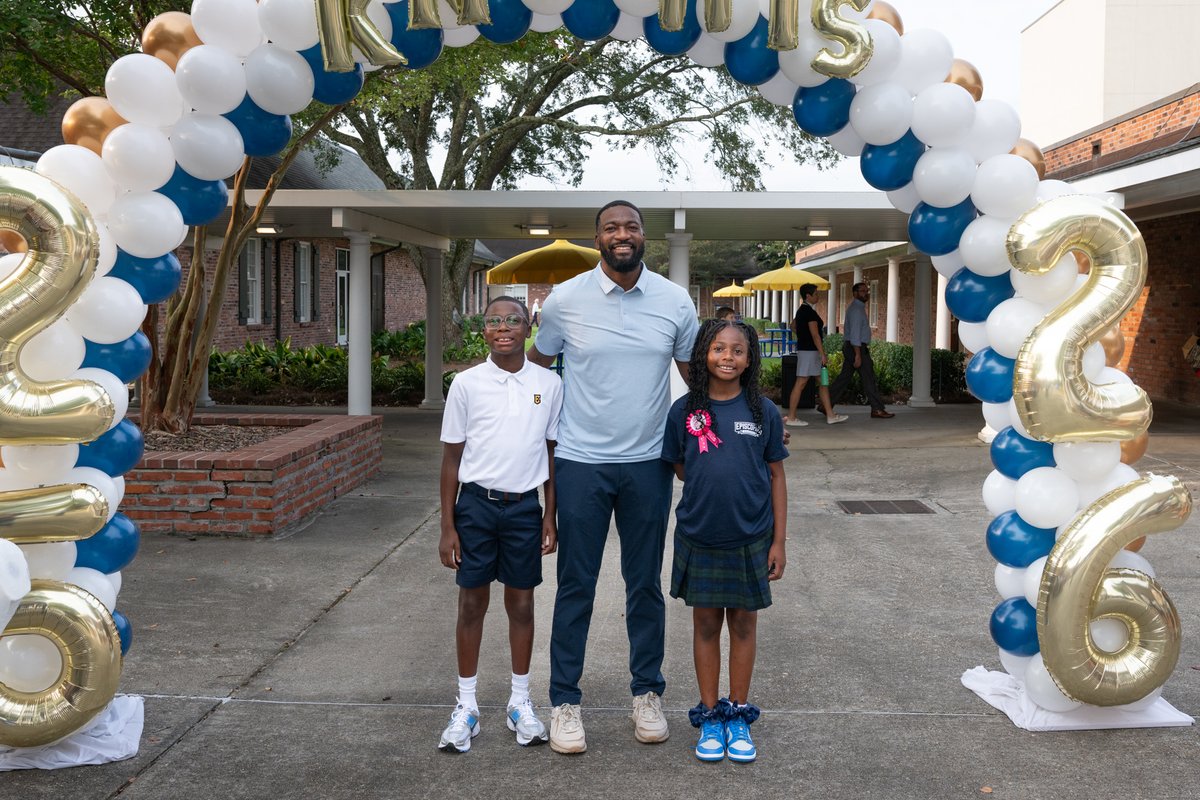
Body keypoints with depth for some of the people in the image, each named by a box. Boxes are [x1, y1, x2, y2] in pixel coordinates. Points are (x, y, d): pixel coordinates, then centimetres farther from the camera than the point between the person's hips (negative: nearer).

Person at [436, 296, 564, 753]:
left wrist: (550, 517, 4)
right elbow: (451, 458, 0)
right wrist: (447, 526, -2)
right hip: (476, 504, -1)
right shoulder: (467, 384, -4)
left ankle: (520, 704, 26)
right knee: (472, 603, 7)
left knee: (522, 604, 11)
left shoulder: (549, 385, 0)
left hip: (524, 506, 1)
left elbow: (552, 454, 7)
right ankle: (466, 708, 20)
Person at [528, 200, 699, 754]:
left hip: (649, 464, 2)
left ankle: (647, 693, 27)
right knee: (575, 586, 5)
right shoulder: (564, 300, -4)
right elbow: (537, 368, 10)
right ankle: (564, 701, 18)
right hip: (580, 463, -1)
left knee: (646, 584, 12)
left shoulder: (675, 302, -1)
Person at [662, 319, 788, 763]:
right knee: (706, 624, 11)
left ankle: (738, 715, 26)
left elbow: (776, 477, 1)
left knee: (743, 624, 11)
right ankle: (709, 716, 25)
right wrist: (711, 483, -4)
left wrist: (779, 540, -1)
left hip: (750, 538, 0)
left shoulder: (763, 411, -3)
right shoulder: (685, 411, -3)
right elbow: (680, 470, 8)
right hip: (699, 537, 0)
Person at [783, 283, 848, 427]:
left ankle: (830, 415, 14)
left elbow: (793, 326, 27)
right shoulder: (810, 312, -17)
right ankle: (791, 418, -1)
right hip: (809, 351, -10)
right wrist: (823, 354, -20)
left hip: (804, 348, 10)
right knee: (800, 383, -6)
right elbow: (815, 335, -20)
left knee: (823, 382, 11)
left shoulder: (801, 310, 13)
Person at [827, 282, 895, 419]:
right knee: (869, 378, -4)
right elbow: (855, 333, -22)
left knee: (844, 377, 9)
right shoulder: (856, 309, -16)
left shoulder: (858, 307, 17)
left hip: (849, 346, 10)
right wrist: (858, 355, -24)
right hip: (856, 347, -10)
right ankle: (877, 409, 1)